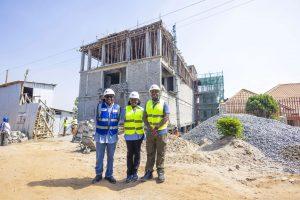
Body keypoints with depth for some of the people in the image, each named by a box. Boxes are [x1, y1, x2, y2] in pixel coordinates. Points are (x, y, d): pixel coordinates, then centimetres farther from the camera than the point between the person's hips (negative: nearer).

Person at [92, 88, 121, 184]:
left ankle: (109, 175, 27)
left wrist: (114, 130, 10)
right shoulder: (100, 105, -4)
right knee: (99, 156, 10)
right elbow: (97, 118, 5)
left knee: (111, 157, 11)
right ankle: (98, 174, 27)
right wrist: (99, 129, 9)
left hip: (112, 135, 1)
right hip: (100, 135, -1)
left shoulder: (117, 107, 0)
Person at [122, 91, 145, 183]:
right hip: (129, 135, 0)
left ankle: (134, 173, 19)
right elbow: (124, 122, 4)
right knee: (130, 154, 6)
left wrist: (143, 134, 2)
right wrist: (124, 132, -2)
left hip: (138, 135, 1)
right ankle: (129, 174, 17)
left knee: (137, 154, 7)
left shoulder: (141, 110, 3)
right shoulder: (126, 109, 3)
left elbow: (143, 121, 5)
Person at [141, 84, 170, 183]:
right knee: (150, 153, 10)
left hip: (161, 132, -2)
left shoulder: (164, 103, -1)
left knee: (160, 154, 6)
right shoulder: (147, 104, 8)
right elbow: (144, 118, 2)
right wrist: (150, 128, -11)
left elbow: (166, 118, -10)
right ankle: (148, 172, 21)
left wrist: (156, 128, -16)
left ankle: (160, 173, 18)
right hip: (149, 133, 3)